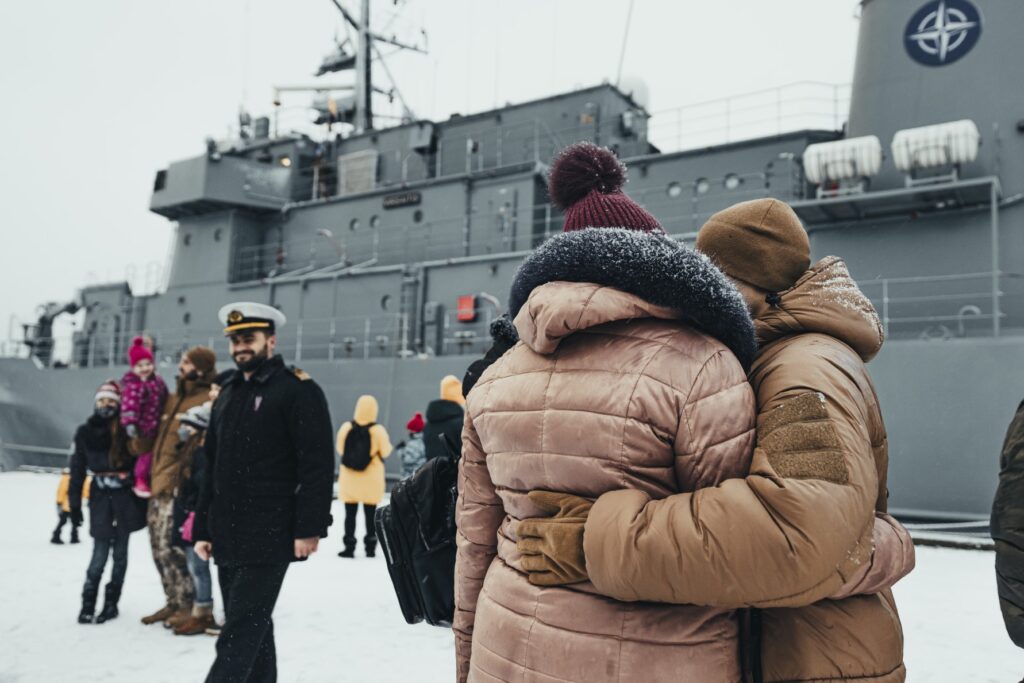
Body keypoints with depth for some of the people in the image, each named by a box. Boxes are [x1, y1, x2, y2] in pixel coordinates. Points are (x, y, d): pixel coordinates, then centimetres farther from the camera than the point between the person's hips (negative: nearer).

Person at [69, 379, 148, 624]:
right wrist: (74, 502, 3)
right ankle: (87, 604, 7)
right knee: (100, 554, -5)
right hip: (100, 496, 1)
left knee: (120, 552, 6)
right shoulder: (85, 432, 5)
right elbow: (77, 469, 6)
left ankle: (111, 603, 17)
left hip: (125, 496, 0)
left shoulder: (126, 430, -1)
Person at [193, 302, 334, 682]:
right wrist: (203, 529, 16)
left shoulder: (298, 390, -6)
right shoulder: (227, 394, 16)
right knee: (252, 628, 15)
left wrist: (309, 528, -18)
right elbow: (212, 468, 20)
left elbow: (318, 465, -13)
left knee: (240, 633, -6)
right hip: (228, 537, 7)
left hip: (269, 538, -7)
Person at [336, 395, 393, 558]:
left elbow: (340, 449, 3)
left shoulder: (346, 428, -8)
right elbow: (385, 452, -7)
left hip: (349, 478, 1)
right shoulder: (378, 430, -15)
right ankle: (370, 547, 16)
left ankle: (349, 546, 12)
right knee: (370, 514, 11)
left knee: (350, 514, 11)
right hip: (371, 479, -1)